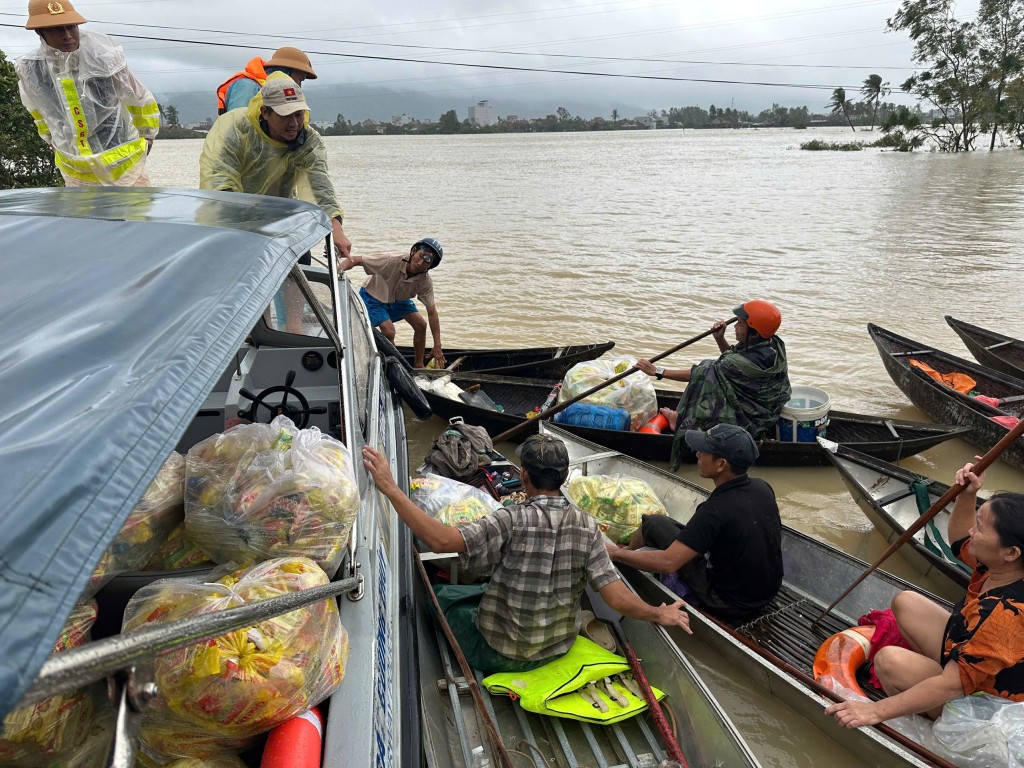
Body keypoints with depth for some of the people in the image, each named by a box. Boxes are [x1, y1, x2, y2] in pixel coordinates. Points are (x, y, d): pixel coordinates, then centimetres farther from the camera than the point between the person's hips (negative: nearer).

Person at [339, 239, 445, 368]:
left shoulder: (425, 282, -26)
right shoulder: (392, 262, -38)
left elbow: (432, 312, -21)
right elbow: (355, 260, -35)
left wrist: (437, 347, -24)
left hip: (398, 299, 5)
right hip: (373, 297, -5)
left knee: (421, 326, -6)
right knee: (389, 332, -21)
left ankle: (418, 366, 11)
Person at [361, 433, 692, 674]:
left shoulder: (512, 521, -28)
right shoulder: (586, 525, -15)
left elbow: (441, 539, -38)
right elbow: (618, 598, -17)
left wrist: (390, 488, -35)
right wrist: (658, 614, 1)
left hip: (502, 654, -5)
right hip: (559, 648, 5)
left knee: (439, 595, 18)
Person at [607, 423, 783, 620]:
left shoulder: (716, 510, -30)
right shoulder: (763, 488, -8)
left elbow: (667, 563, -31)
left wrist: (616, 553, -19)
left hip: (729, 605, -7)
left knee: (655, 523, -1)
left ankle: (626, 549, 30)